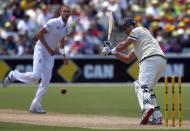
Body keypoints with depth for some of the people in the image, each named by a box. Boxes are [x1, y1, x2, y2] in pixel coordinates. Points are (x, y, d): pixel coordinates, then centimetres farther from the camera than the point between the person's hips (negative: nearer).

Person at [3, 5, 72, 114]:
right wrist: (49, 49, -19)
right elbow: (39, 34, -18)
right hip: (41, 49, -7)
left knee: (46, 81, 0)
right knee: (35, 76, -22)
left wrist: (63, 53, 9)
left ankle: (35, 106, 6)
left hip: (51, 54, 7)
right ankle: (14, 75, 5)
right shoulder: (53, 22, -18)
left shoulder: (67, 27, 5)